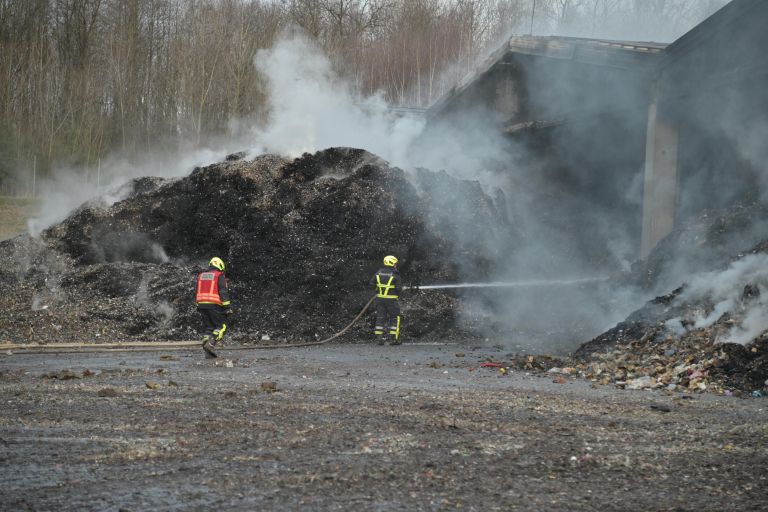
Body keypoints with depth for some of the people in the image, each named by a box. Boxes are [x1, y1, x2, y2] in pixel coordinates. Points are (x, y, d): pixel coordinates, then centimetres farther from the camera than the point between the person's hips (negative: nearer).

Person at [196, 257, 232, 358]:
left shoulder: (201, 276, 18)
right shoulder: (219, 276, -2)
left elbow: (197, 293, 21)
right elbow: (223, 292, -8)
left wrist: (198, 306, 25)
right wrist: (227, 307, -7)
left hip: (202, 304, 6)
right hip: (214, 305, -6)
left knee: (209, 328, 11)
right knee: (221, 327, 1)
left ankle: (208, 353, 2)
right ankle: (211, 343, -20)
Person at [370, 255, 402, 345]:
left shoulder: (379, 272, 4)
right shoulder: (395, 274, -10)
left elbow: (371, 283, 8)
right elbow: (398, 288, -12)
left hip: (380, 298, 4)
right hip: (391, 299, -4)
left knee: (380, 317, 9)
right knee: (395, 318, 6)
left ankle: (379, 338, 5)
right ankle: (394, 339, 2)